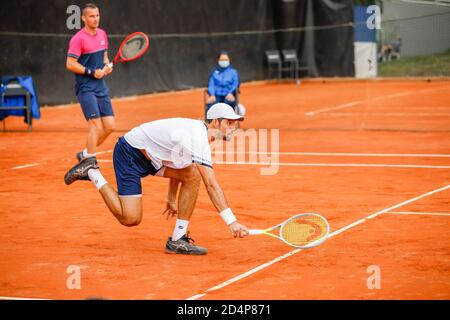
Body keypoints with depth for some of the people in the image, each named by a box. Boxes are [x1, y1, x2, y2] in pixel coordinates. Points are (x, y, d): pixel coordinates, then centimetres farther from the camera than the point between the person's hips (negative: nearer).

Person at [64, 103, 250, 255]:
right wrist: (231, 221, -33)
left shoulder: (198, 132, 4)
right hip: (129, 153, -10)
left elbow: (176, 163, 20)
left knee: (192, 175, -10)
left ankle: (178, 241, -7)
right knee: (130, 219, -14)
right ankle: (92, 173, 5)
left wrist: (172, 200, 28)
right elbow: (211, 185, -33)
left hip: (150, 156, 10)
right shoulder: (198, 140, -28)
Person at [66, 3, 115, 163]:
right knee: (96, 125, -16)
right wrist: (92, 72, -17)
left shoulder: (102, 34, 10)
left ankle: (85, 154, 23)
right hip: (85, 88, -7)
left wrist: (106, 66, 3)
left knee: (109, 126, 5)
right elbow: (70, 64, -14)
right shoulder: (78, 39, -12)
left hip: (101, 87, 8)